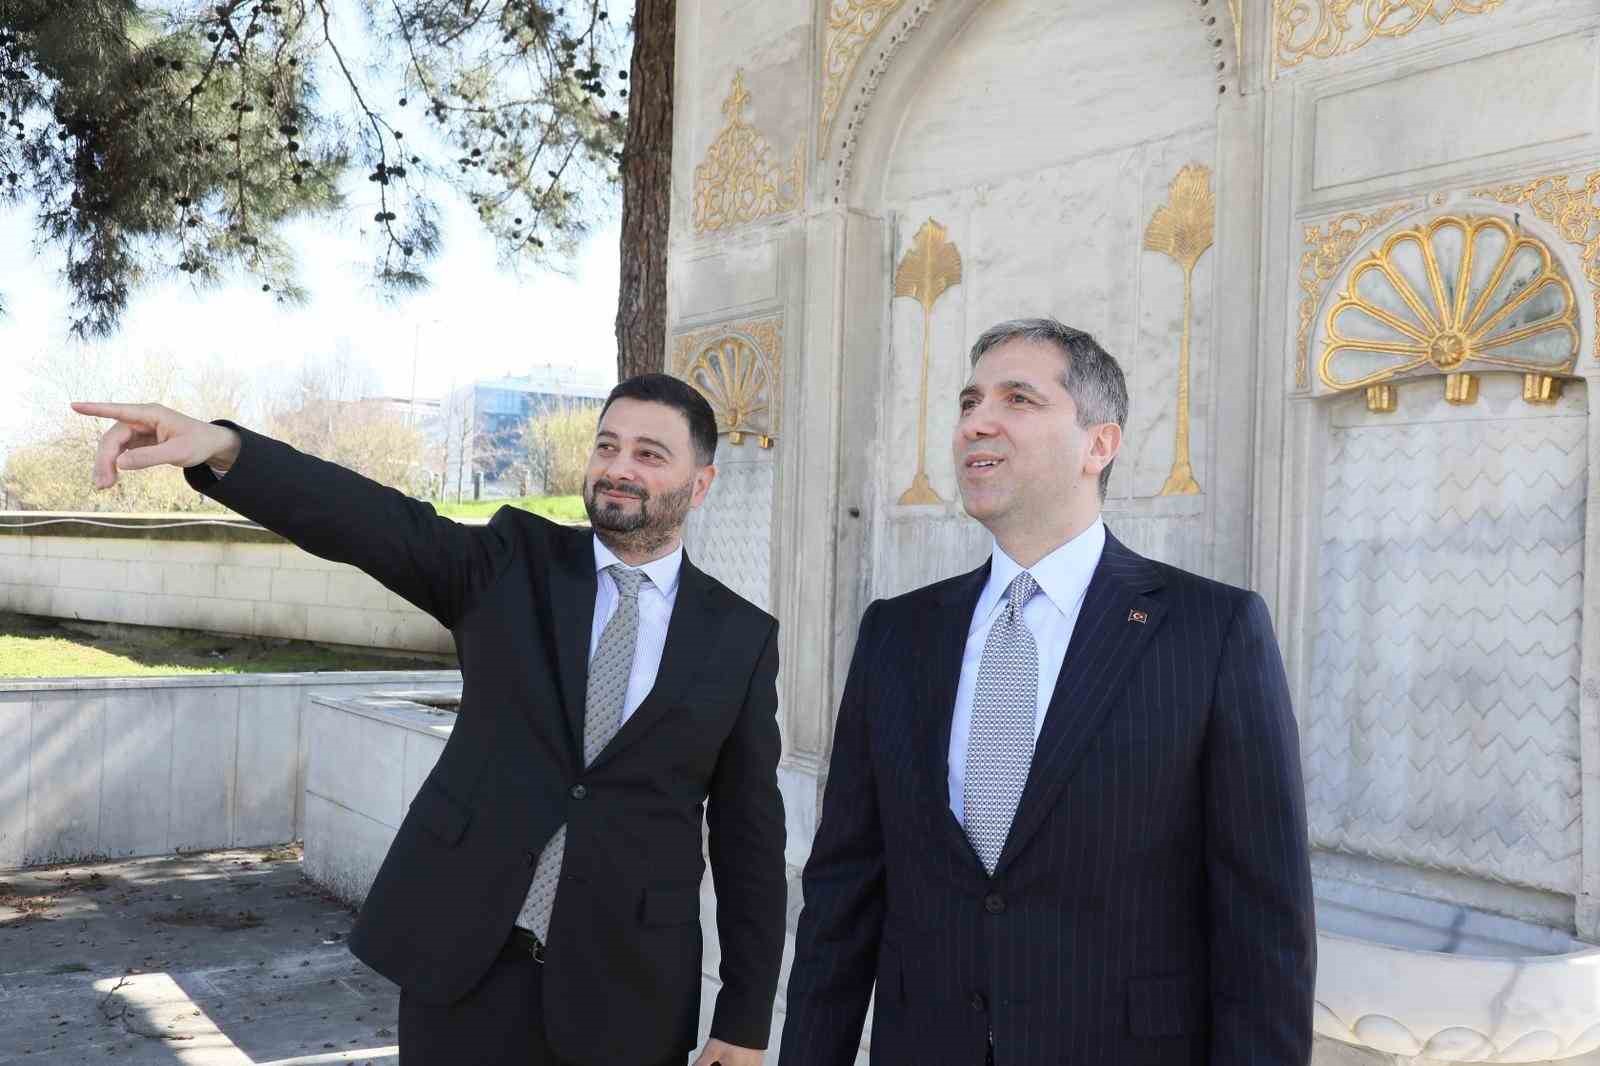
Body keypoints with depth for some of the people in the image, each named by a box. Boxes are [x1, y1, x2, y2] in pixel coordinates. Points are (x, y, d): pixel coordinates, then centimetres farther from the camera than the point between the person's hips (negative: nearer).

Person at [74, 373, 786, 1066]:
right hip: (464, 960, 1)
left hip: (627, 994, 0)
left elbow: (748, 833, 1)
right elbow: (374, 521, -15)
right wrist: (222, 448, -32)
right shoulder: (515, 562, 1)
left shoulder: (742, 638, 0)